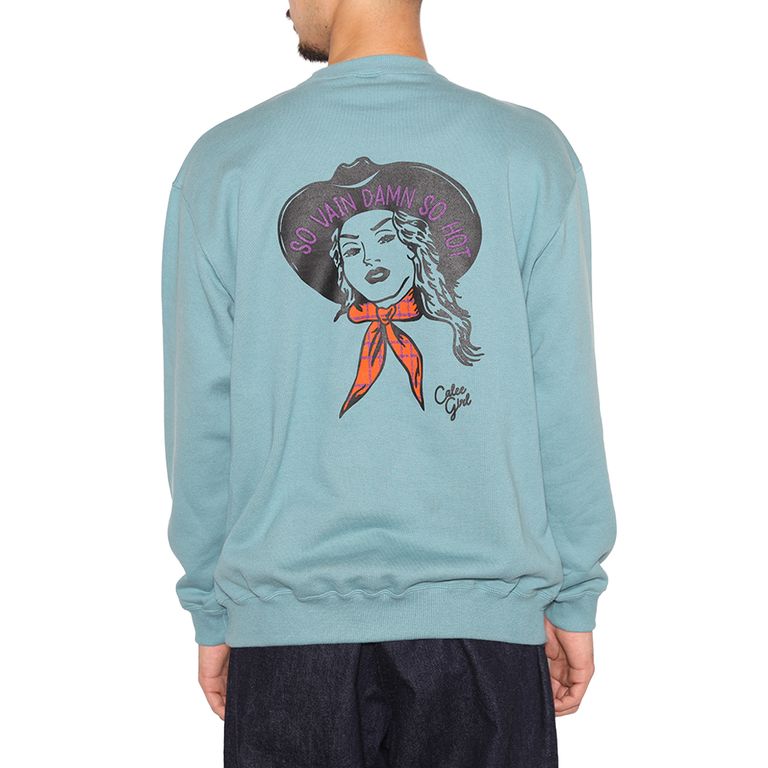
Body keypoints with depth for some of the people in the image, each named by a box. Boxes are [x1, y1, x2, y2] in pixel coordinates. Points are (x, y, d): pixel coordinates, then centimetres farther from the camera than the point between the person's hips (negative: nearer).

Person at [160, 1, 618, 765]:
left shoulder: (225, 163, -1)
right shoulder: (531, 153, -2)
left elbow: (203, 409, 1)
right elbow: (564, 398, -2)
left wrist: (212, 611, 10)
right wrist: (573, 598, 7)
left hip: (286, 621, 1)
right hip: (484, 616, 0)